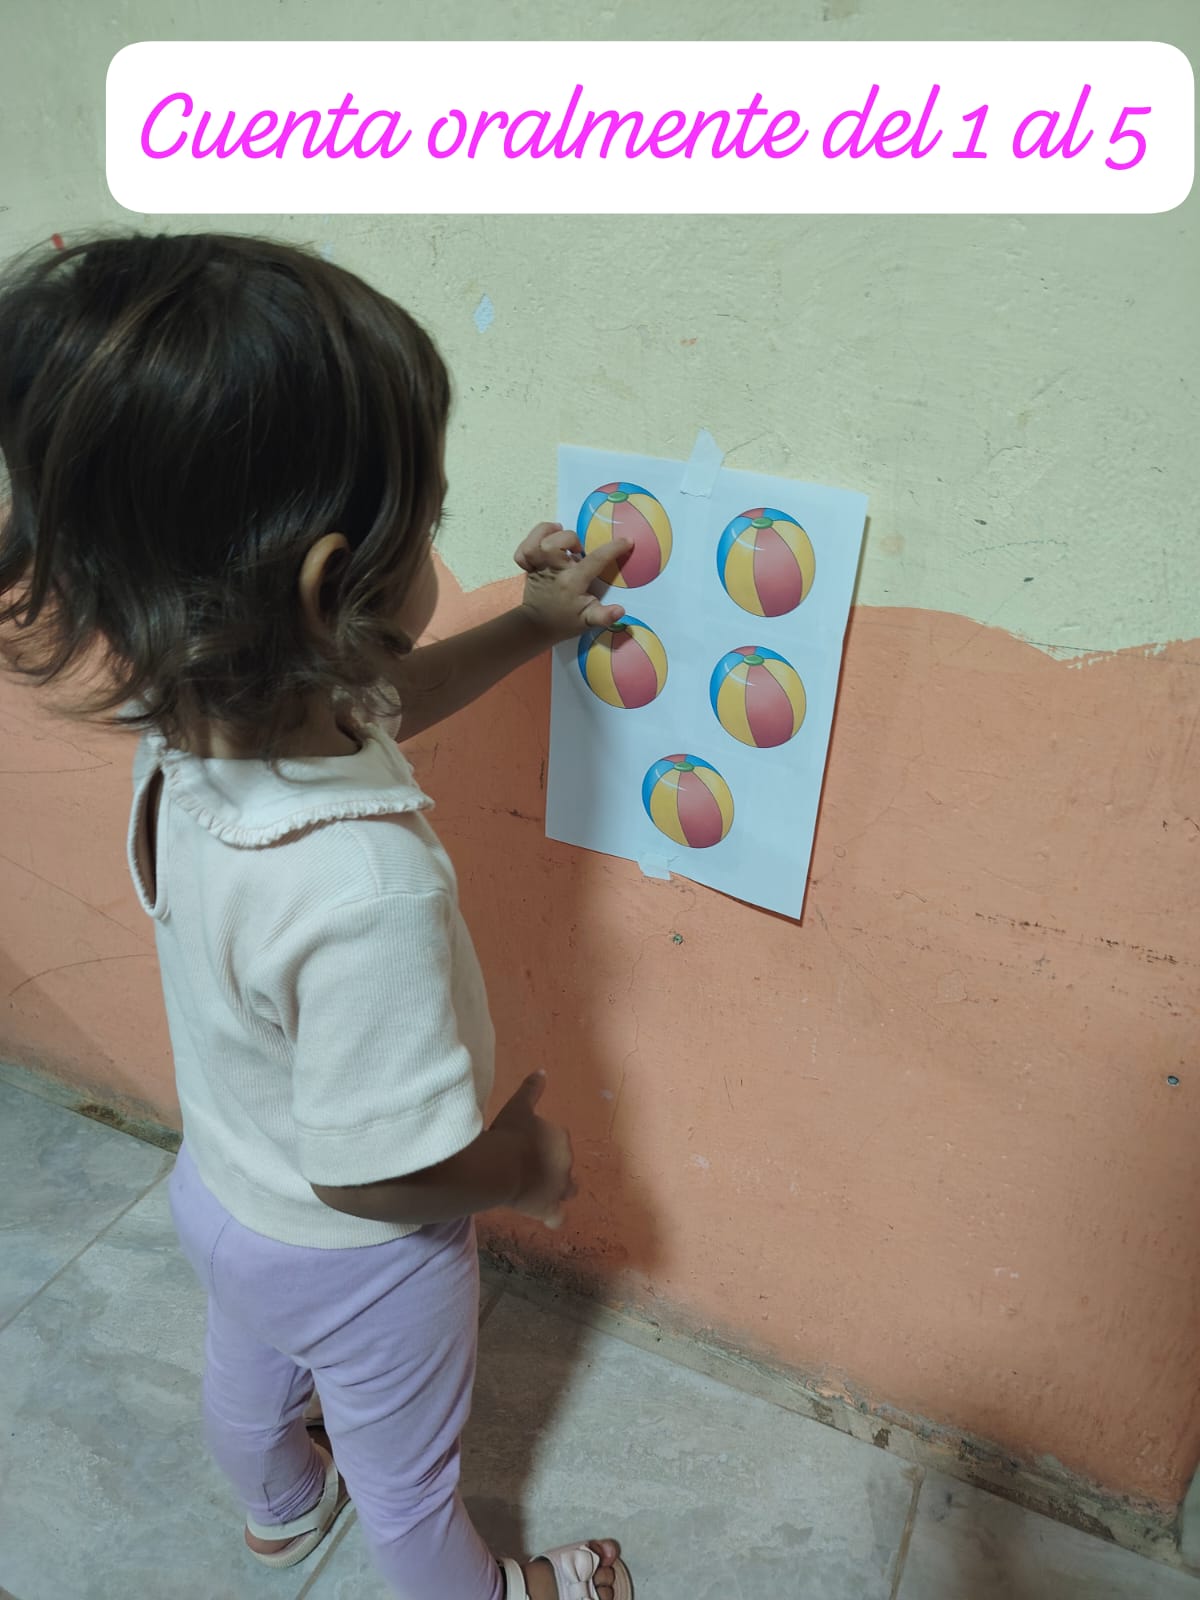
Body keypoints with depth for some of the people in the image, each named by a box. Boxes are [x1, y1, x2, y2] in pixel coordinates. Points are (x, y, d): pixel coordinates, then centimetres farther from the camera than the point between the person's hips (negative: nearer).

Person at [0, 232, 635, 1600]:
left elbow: (371, 703, 0)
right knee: (407, 1476, 27)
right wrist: (526, 1169, -14)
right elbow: (377, 1173, -33)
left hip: (221, 1186, 7)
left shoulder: (192, 723, -22)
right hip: (352, 1257, -6)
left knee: (247, 1378, 37)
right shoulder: (363, 888, -46)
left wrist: (532, 624, 4)